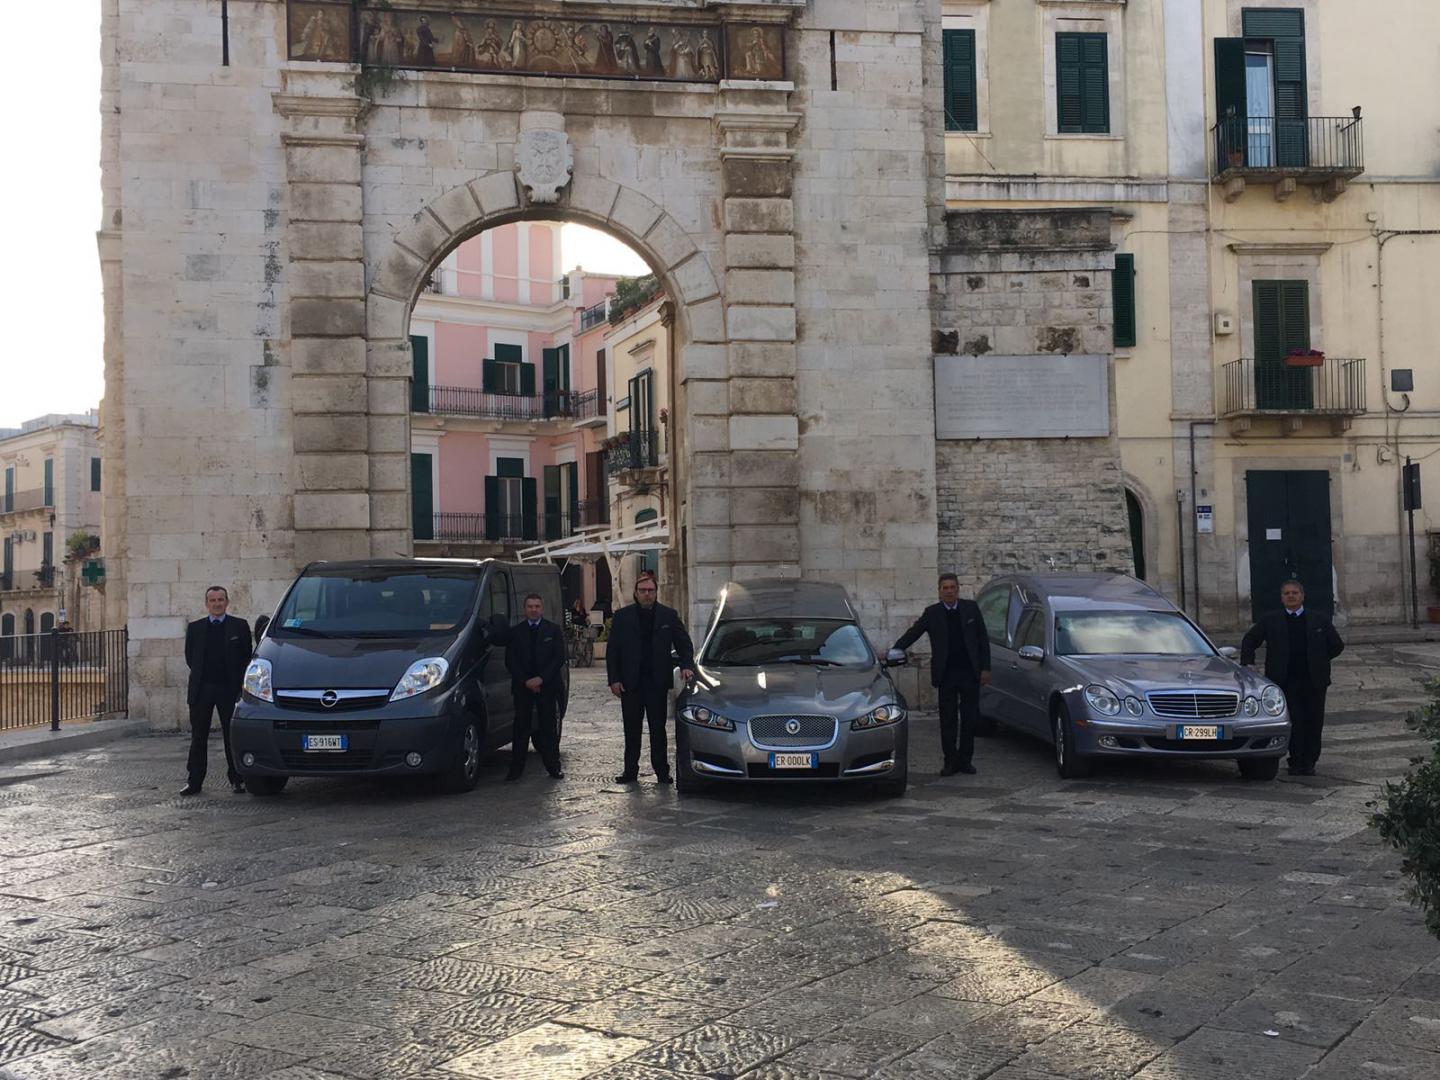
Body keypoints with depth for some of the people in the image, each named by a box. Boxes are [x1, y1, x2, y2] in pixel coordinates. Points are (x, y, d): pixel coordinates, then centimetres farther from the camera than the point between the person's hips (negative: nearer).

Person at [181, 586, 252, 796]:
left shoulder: (239, 626, 2)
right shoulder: (195, 628, 8)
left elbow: (246, 657, 4)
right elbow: (190, 658, 12)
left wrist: (238, 682, 0)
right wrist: (201, 675, 6)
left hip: (229, 689, -2)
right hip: (201, 689, 2)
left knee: (232, 736, 3)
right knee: (198, 737, 5)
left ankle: (237, 779, 10)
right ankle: (194, 781, 10)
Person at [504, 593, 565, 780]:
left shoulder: (553, 630, 6)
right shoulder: (515, 632, 8)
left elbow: (559, 658, -1)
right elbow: (510, 661, 4)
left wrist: (541, 679, -11)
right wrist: (525, 681, -8)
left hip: (547, 686, -1)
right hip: (522, 687, 1)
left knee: (548, 727, 2)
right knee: (521, 728, 1)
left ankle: (553, 767, 6)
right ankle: (516, 768, 3)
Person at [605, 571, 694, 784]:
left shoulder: (669, 616, 5)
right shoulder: (622, 617, 4)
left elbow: (684, 644, 9)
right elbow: (612, 651, 4)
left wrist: (686, 666, -8)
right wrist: (614, 680, -4)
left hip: (657, 682, 0)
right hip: (630, 683, 0)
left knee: (658, 728, 4)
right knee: (632, 729, 8)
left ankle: (662, 771, 9)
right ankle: (630, 771, 15)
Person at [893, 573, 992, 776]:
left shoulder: (971, 608, 4)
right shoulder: (932, 613, 2)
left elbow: (983, 639, 6)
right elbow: (912, 634, -1)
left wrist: (985, 668, 0)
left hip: (970, 673, 1)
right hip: (946, 675, -1)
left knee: (970, 718, 5)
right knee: (948, 720, 3)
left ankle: (965, 760, 16)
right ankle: (950, 761, 11)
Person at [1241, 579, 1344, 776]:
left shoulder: (1319, 620, 10)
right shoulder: (1270, 621, 8)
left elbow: (1337, 646, 17)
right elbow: (1249, 640, 15)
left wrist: (1318, 661, 13)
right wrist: (1247, 663, 4)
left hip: (1314, 681, 2)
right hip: (1287, 681, -1)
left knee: (1314, 723, 2)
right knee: (1296, 722, -8)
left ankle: (1309, 763, 14)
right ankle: (1296, 763, 3)